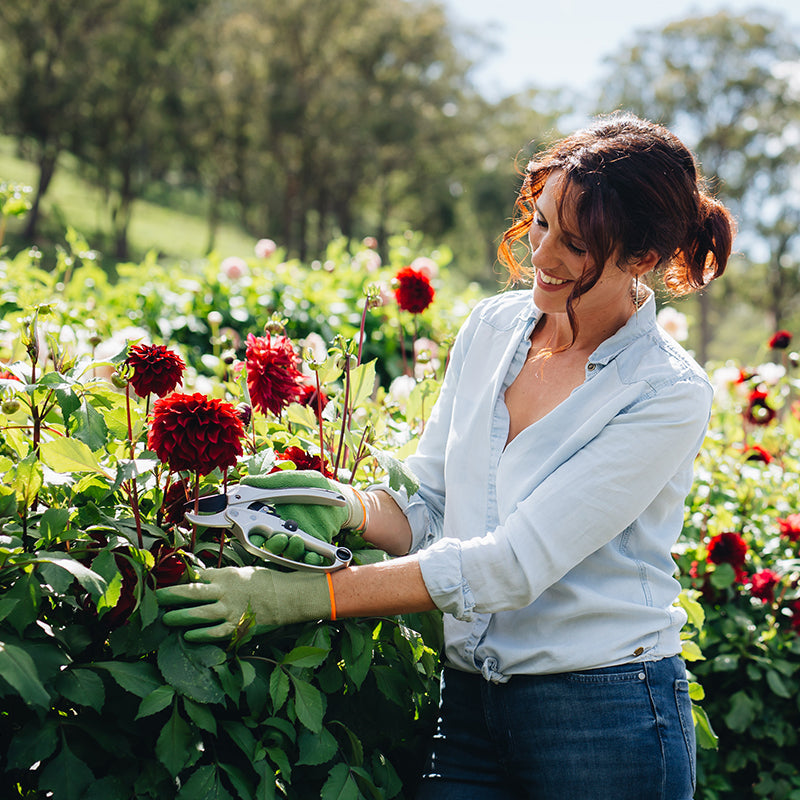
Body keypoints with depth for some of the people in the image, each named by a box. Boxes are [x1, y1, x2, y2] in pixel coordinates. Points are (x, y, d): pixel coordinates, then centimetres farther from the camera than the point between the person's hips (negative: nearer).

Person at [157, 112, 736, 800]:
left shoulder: (668, 396, -15)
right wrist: (350, 508, -16)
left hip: (606, 721, -4)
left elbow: (514, 564, -22)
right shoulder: (491, 327, 3)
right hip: (469, 706, 5)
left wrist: (307, 596, -25)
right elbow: (429, 512, 6)